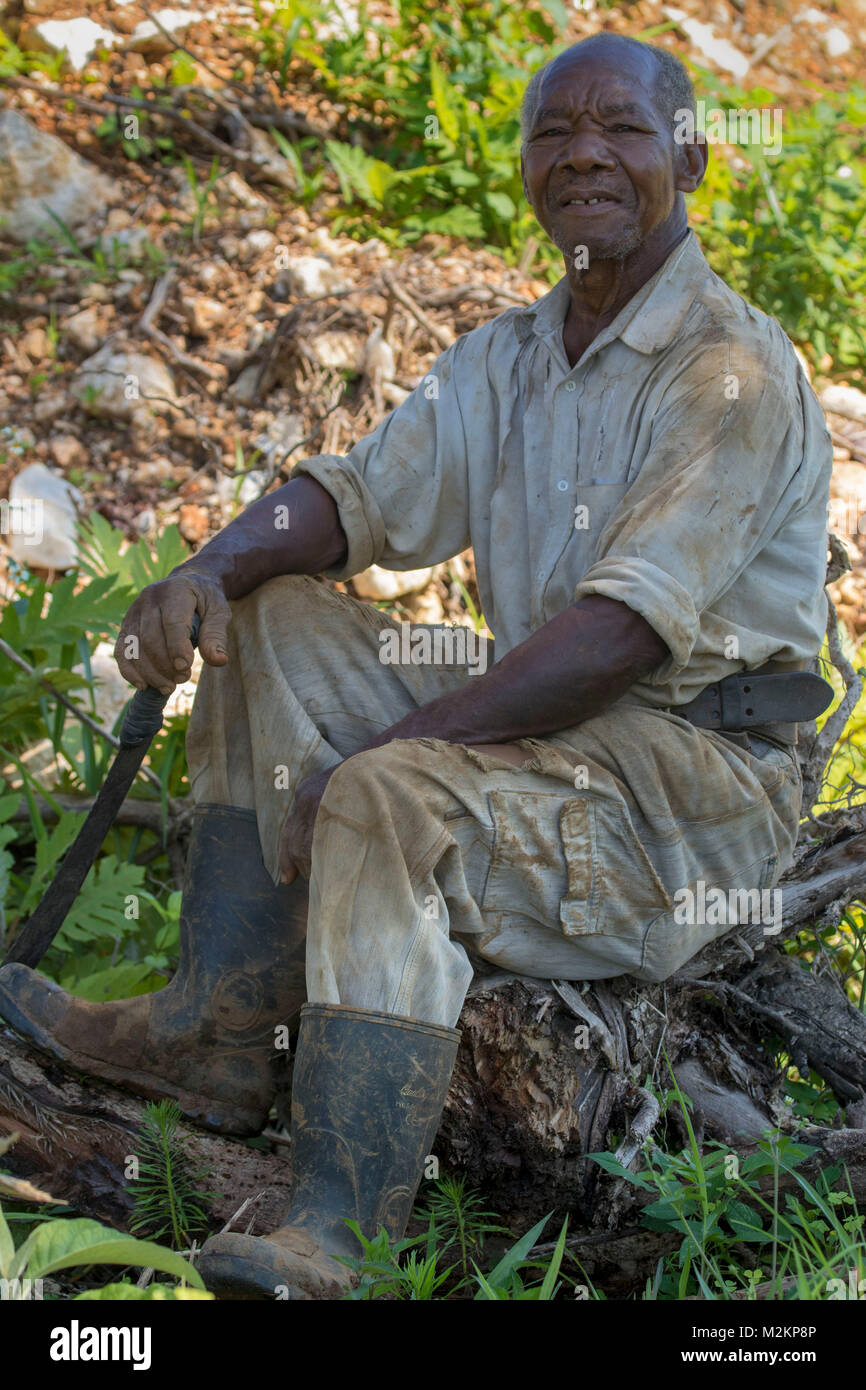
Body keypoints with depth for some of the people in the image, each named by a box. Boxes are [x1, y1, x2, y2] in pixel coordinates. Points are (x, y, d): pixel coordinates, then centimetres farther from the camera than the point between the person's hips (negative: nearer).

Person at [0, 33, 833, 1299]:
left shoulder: (734, 375, -16)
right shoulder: (506, 360, 12)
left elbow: (620, 635, -25)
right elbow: (361, 494, 9)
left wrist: (378, 753, -27)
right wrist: (213, 568, -14)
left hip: (697, 778, -9)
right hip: (549, 730, 9)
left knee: (396, 801, -33)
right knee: (271, 628, 4)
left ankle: (335, 1243, -37)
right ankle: (216, 1038, -1)